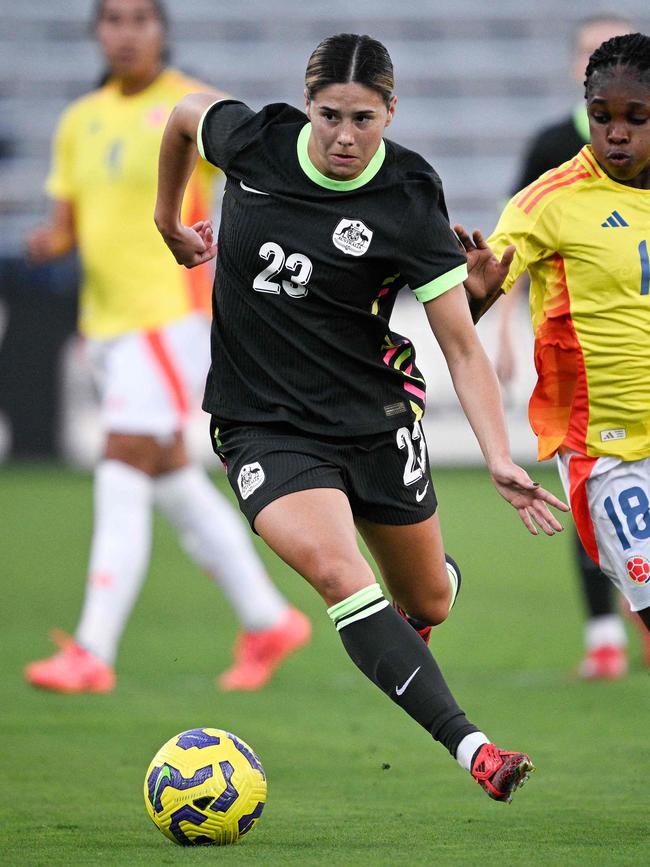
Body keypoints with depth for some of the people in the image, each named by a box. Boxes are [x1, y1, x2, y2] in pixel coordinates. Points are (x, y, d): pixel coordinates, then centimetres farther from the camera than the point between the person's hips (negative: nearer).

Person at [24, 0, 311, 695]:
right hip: (106, 321, 8)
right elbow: (67, 220, 14)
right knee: (175, 484, 13)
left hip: (169, 314, -8)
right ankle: (267, 621, 25)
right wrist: (51, 241, -7)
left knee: (121, 481, -14)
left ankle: (92, 652, -15)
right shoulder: (81, 120, 13)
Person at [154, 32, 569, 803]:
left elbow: (462, 346, -12)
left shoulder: (409, 208, -14)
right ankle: (472, 748, -33)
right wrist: (169, 223, 23)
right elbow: (185, 114, 13)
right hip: (264, 426, -1)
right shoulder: (253, 142, -10)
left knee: (427, 601, 15)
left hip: (374, 417, 1)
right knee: (338, 572, -27)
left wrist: (500, 459, -23)